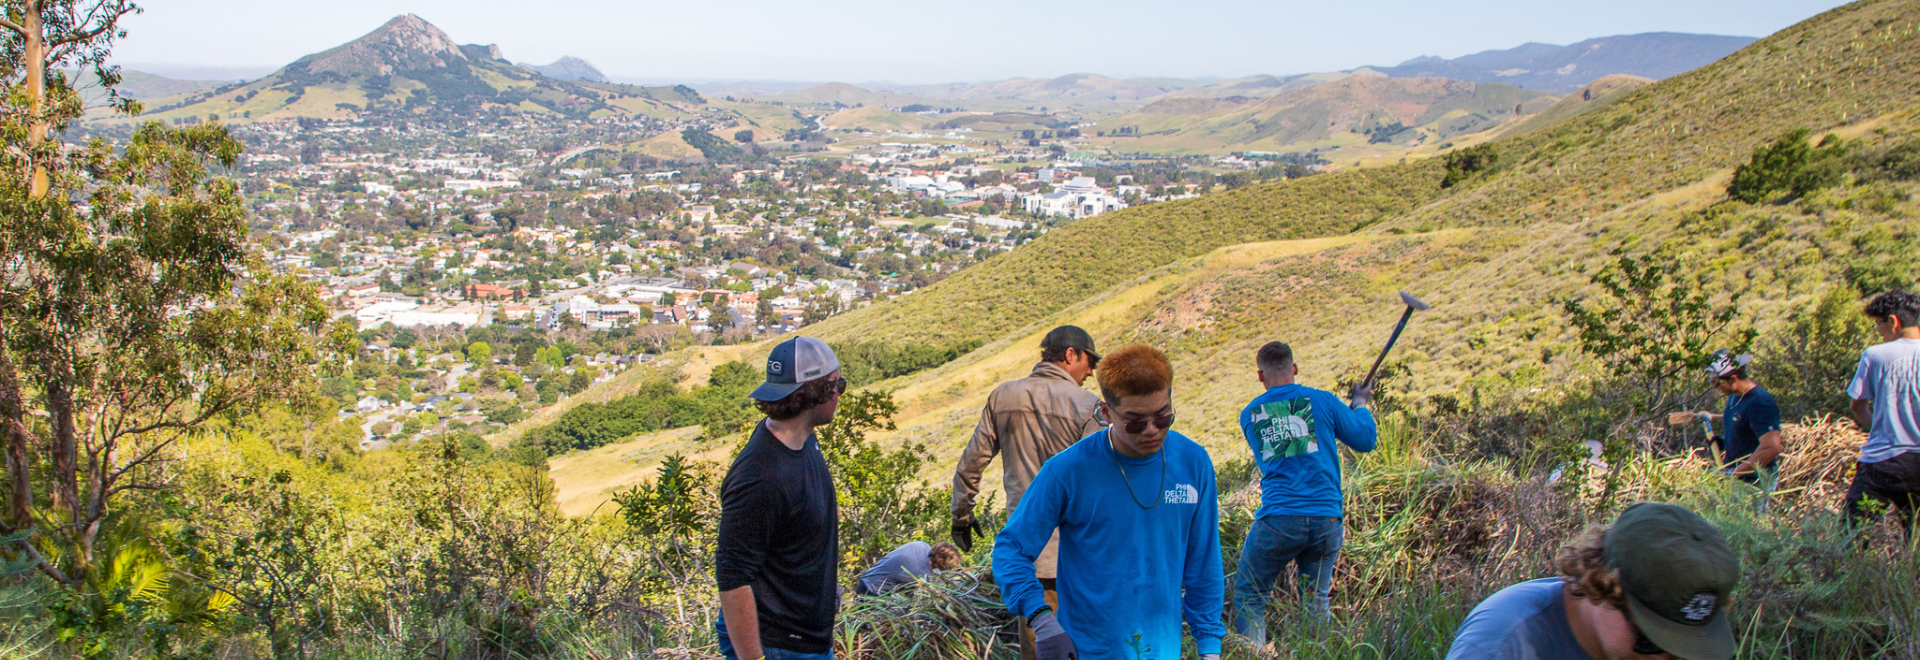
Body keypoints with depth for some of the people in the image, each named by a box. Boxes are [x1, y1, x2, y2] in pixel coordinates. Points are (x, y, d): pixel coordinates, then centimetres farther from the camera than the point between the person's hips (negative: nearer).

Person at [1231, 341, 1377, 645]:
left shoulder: (1249, 414, 8)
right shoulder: (1322, 400, 3)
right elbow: (1365, 440, 14)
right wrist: (1360, 404, 32)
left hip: (1278, 520, -1)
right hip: (1326, 518, 1)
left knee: (1249, 596, 11)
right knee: (1316, 602, 15)